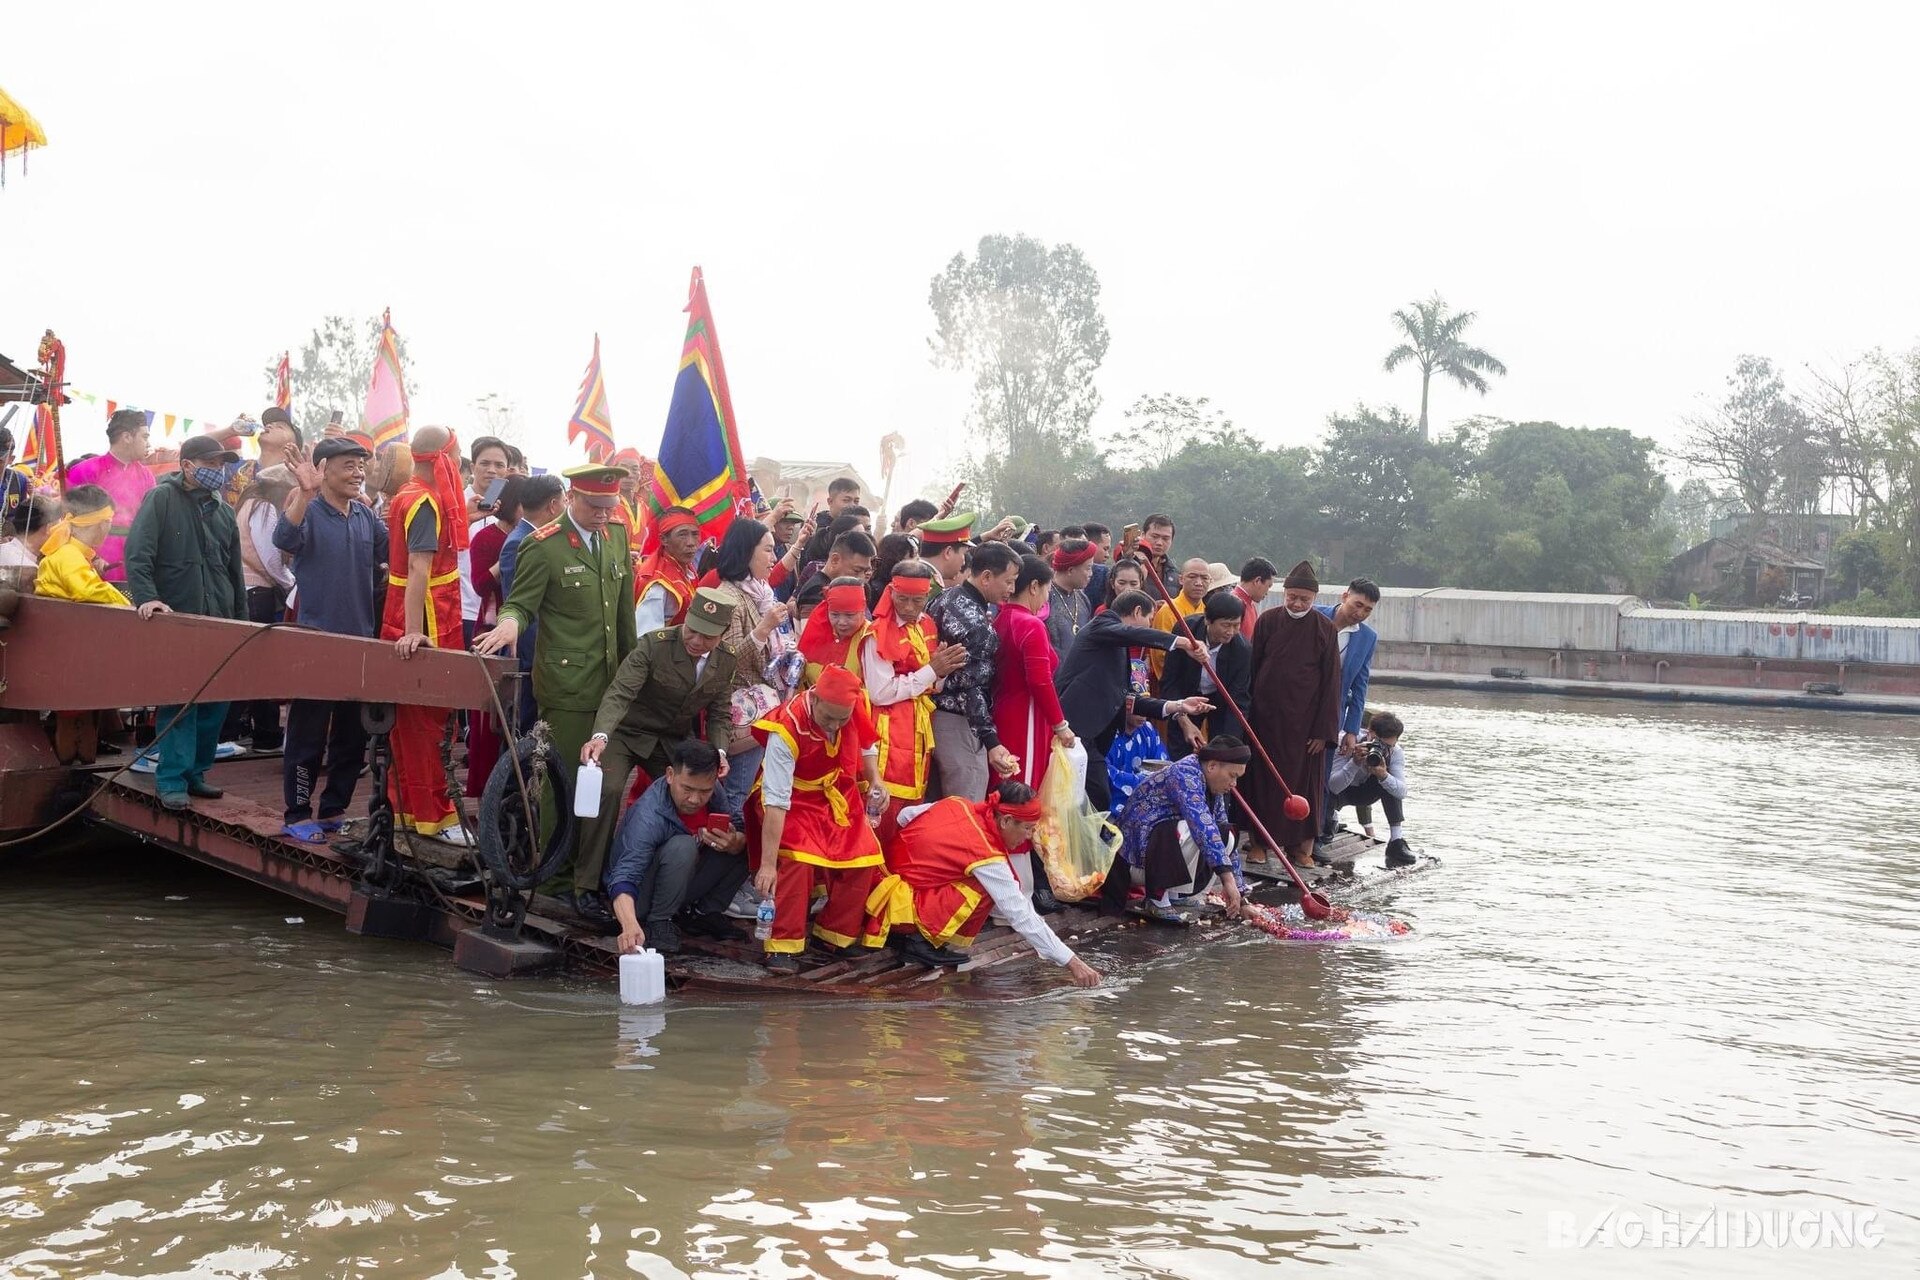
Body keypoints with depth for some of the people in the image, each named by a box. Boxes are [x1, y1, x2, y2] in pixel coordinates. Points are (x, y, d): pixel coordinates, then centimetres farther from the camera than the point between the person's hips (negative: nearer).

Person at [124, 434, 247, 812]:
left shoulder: (222, 511, 16)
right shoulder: (162, 499, -4)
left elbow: (234, 571, 22)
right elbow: (137, 553, -13)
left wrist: (241, 621, 18)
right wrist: (146, 597, -25)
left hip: (219, 625, 6)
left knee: (215, 702, 6)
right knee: (177, 702, -6)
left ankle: (195, 771, 18)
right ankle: (171, 780, 0)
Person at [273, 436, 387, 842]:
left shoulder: (366, 516, 10)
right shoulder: (307, 511, -9)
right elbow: (283, 539, -29)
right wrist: (305, 493, -42)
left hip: (361, 641, 6)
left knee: (352, 734, 12)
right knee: (308, 732, 0)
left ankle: (334, 810, 23)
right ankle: (297, 815, 8)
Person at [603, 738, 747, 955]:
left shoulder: (713, 791, -13)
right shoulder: (649, 817, -33)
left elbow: (741, 831, -3)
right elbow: (623, 879, -42)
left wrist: (734, 843, -29)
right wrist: (630, 925, -61)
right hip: (640, 897, -7)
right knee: (682, 846, -34)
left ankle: (706, 913, 6)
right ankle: (658, 923, -17)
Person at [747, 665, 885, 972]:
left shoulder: (856, 707, -20)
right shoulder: (788, 729, -36)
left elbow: (865, 744, 6)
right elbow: (776, 801, -36)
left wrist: (874, 780, -11)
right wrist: (767, 864, -37)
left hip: (836, 793, 5)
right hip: (792, 797, -5)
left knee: (865, 854, -6)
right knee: (797, 859, -27)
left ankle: (838, 936, 12)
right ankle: (783, 944, -15)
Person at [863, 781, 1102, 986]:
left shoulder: (959, 804, -1)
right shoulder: (987, 857, -20)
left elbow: (904, 816, 9)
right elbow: (1022, 916, -19)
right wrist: (1071, 962, -16)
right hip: (899, 909, -8)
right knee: (983, 891, -19)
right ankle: (920, 941, -5)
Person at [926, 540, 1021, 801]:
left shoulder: (945, 599, 8)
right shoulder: (974, 622, -20)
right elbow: (970, 688, -24)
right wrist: (992, 742, -25)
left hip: (937, 712, 10)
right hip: (960, 723, -10)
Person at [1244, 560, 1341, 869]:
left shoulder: (1324, 628, -2)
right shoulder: (1267, 621, 0)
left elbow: (1331, 681, -2)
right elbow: (1252, 669, 3)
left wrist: (1324, 730, -7)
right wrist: (1248, 714, -1)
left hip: (1305, 720, -1)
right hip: (1267, 716, 1)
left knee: (1305, 779, 3)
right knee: (1265, 778, 5)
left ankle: (1302, 844, 12)